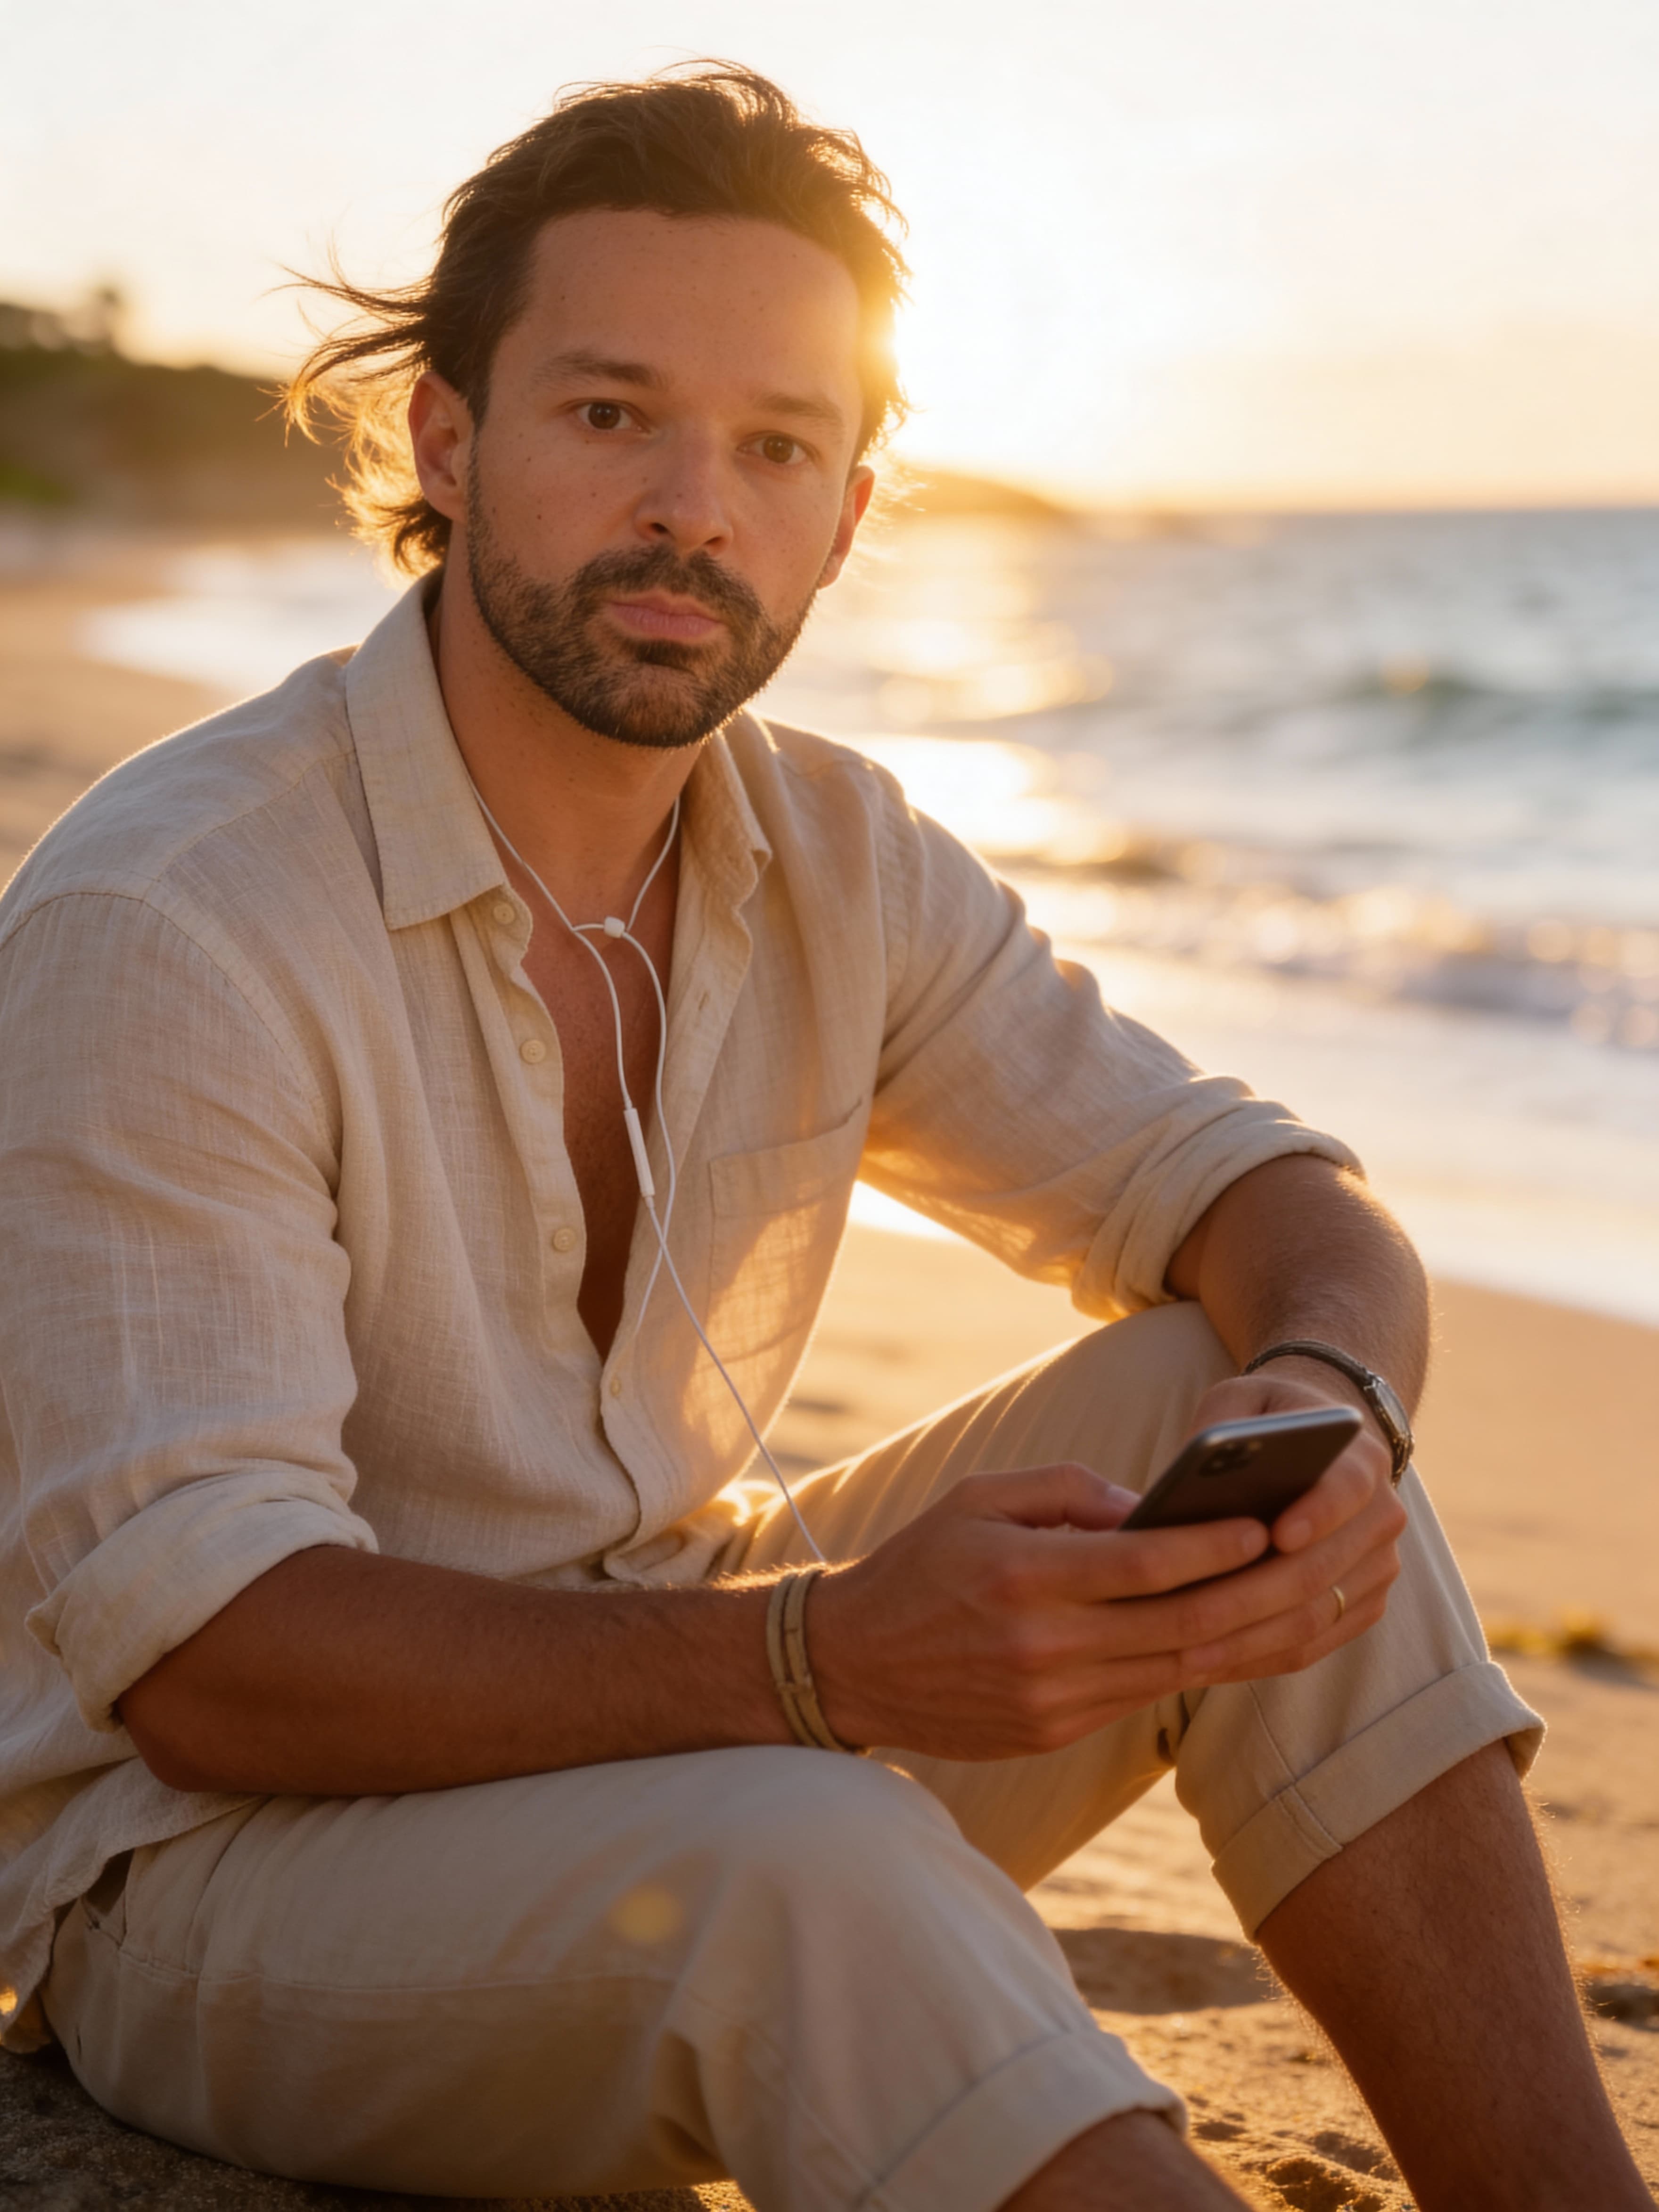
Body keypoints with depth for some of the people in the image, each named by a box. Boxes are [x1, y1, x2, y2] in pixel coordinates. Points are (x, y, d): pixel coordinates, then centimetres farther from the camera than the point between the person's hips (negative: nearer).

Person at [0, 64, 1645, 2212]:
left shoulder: (836, 866, -1)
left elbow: (1273, 1203, 0)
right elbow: (207, 1657, -26)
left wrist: (1327, 1402, -25)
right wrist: (824, 1660, -39)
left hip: (656, 1699, 6)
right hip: (224, 1856, -6)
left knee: (1230, 1411, -12)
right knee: (811, 1861, -36)